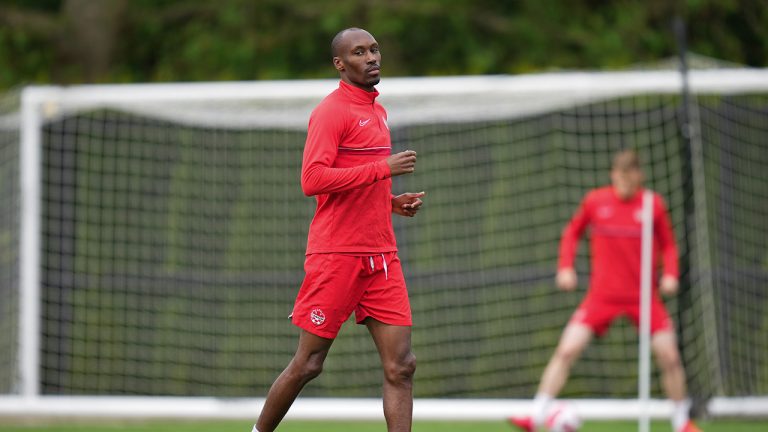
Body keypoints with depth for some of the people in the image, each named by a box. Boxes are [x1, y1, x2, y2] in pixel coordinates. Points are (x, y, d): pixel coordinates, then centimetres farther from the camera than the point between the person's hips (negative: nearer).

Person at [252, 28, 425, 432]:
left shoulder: (376, 111, 18)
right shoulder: (331, 111, -8)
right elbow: (313, 179, -20)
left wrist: (392, 201, 10)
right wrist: (383, 168, -20)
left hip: (381, 257, 7)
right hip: (336, 257, -7)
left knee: (400, 366, -3)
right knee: (307, 364, 0)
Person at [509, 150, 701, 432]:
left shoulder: (652, 205, -2)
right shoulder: (595, 201, -1)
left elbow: (668, 245, 8)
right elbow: (572, 232, 14)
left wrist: (670, 274, -9)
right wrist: (565, 268, 2)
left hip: (644, 295, 0)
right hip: (603, 295, 0)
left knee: (669, 357, -4)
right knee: (566, 350, -13)